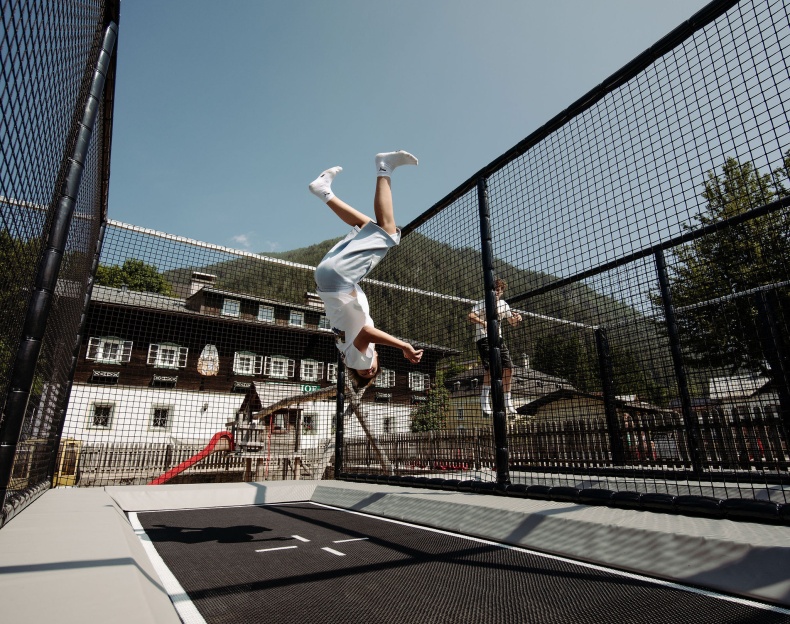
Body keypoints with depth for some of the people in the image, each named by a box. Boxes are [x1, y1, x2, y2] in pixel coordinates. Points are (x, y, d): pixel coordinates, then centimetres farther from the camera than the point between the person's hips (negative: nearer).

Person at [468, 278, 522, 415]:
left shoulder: (504, 305, 14)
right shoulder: (483, 303, -5)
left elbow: (512, 322, 22)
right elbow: (471, 316, -18)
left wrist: (517, 318, -2)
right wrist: (485, 323, -35)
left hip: (498, 338, 6)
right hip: (483, 337, -6)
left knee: (508, 368, 1)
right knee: (491, 367, -20)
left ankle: (507, 402, 15)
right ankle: (484, 401, -12)